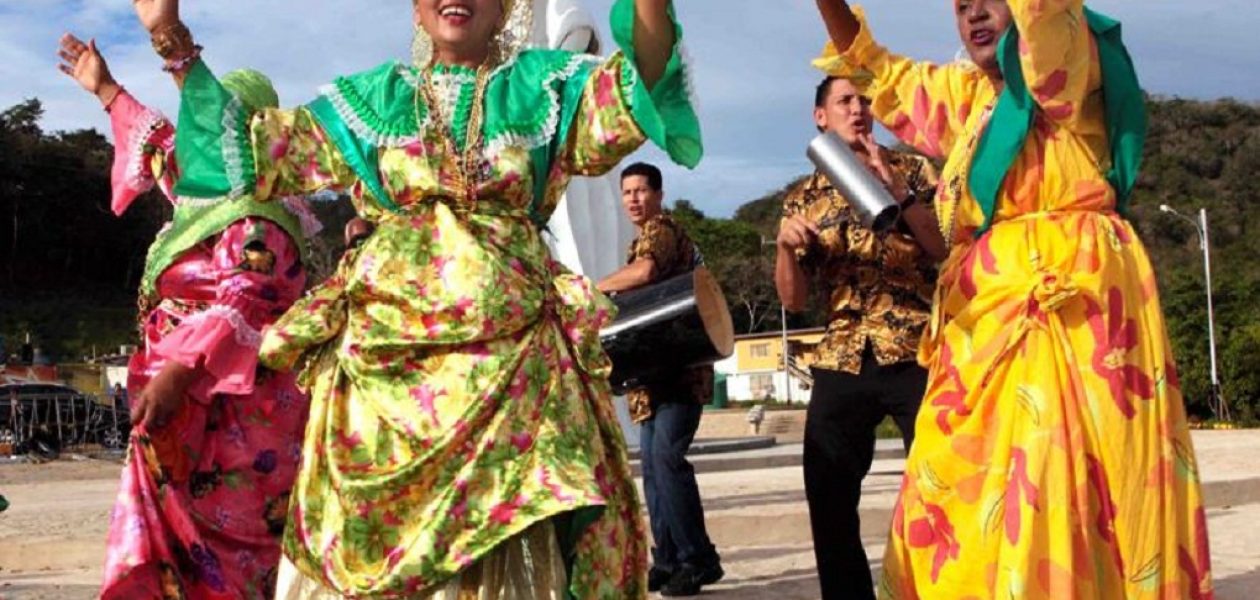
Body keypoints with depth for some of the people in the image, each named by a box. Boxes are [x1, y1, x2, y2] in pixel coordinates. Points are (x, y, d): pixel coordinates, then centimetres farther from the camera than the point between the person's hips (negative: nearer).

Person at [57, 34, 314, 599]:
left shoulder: (256, 223, -14)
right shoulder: (206, 199, 16)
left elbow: (241, 306, -27)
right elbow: (163, 147, 34)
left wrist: (178, 373, -36)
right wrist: (106, 90, 44)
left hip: (230, 415, -10)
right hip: (192, 407, 10)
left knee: (223, 542, -10)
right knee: (165, 546, 8)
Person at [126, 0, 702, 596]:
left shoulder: (541, 83, 12)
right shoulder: (373, 96, 17)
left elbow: (634, 90, -6)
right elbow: (254, 151, 18)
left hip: (510, 343, -1)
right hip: (386, 336, 2)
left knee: (512, 520, -9)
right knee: (375, 530, 1)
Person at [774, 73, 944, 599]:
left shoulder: (913, 169, 9)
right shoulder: (802, 198, 15)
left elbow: (950, 251, -2)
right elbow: (793, 299, 10)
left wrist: (897, 190, -11)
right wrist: (786, 244, -8)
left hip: (917, 355, -3)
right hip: (841, 364, 3)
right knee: (828, 503, 2)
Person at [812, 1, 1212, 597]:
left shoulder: (1066, 61, 1)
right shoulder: (968, 92, 22)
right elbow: (878, 73, 31)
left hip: (1071, 301, -8)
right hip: (987, 314, 8)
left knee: (1063, 476, -12)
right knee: (959, 486, 7)